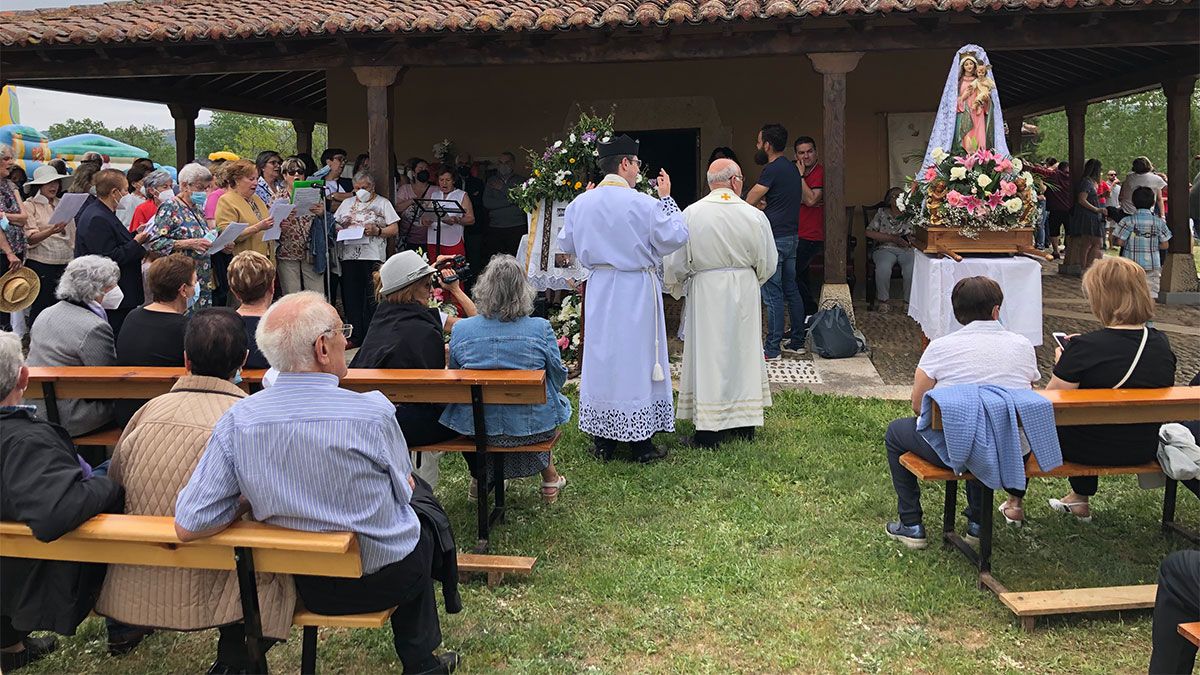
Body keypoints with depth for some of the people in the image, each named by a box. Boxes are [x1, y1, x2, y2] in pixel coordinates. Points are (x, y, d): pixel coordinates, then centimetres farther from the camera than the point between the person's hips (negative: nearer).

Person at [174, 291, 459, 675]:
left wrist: (252, 499, -1)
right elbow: (403, 491, -8)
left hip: (304, 586, 4)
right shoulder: (373, 413, -27)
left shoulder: (238, 421, -18)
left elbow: (187, 527, -18)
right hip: (386, 580, -3)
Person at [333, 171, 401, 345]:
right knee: (351, 298, 3)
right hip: (349, 257, 4)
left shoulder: (382, 203, 8)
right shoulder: (347, 203, 20)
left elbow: (394, 229, 2)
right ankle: (355, 336, 10)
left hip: (373, 257, -4)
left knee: (372, 299, -4)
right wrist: (338, 230, -2)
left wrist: (377, 231, -14)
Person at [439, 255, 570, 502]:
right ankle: (550, 479, 44)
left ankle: (480, 476, 49)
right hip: (535, 426, -1)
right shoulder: (541, 329, -14)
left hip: (475, 427, 1)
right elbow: (558, 377, -1)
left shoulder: (460, 330, -10)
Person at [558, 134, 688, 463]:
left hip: (599, 290, 4)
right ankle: (641, 443, 10)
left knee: (600, 357, 12)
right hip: (636, 291, -4)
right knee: (636, 359, 4)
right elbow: (675, 236, -8)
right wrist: (666, 198, 1)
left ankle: (602, 441, 17)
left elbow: (566, 245, 11)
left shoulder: (580, 203, 0)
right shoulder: (641, 203, -15)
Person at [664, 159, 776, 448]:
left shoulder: (691, 214, -11)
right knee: (742, 353, 14)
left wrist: (676, 287, 16)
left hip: (705, 293, -1)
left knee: (707, 357, 5)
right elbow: (768, 264, 2)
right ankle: (744, 423, 24)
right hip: (745, 293, 2)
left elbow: (674, 262, -4)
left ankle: (710, 430, 6)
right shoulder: (754, 215, -8)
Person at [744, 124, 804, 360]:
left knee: (772, 294, -6)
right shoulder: (791, 168, 14)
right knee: (791, 290, 14)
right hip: (792, 236, 9)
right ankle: (797, 341, 20)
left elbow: (749, 202, -16)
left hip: (774, 238, -9)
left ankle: (772, 349, -3)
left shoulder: (772, 169, -15)